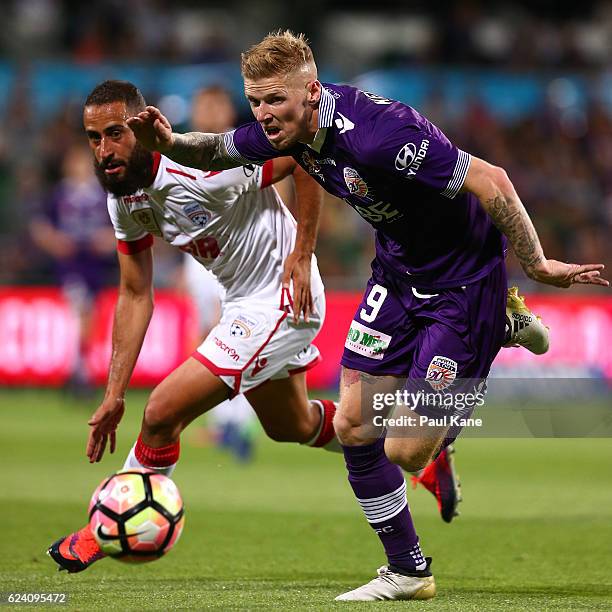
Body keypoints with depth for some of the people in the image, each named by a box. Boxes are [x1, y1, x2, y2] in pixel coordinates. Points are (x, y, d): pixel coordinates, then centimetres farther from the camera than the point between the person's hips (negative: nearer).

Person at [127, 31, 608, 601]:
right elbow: (216, 151, 10)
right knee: (353, 427, 2)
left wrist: (537, 267, -21)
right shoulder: (288, 125, -8)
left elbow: (491, 183, -29)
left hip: (463, 284, -8)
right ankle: (407, 573, 20)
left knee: (406, 451, -5)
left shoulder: (376, 133, -34)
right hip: (397, 271, 8)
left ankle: (505, 324, 17)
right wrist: (169, 142, -12)